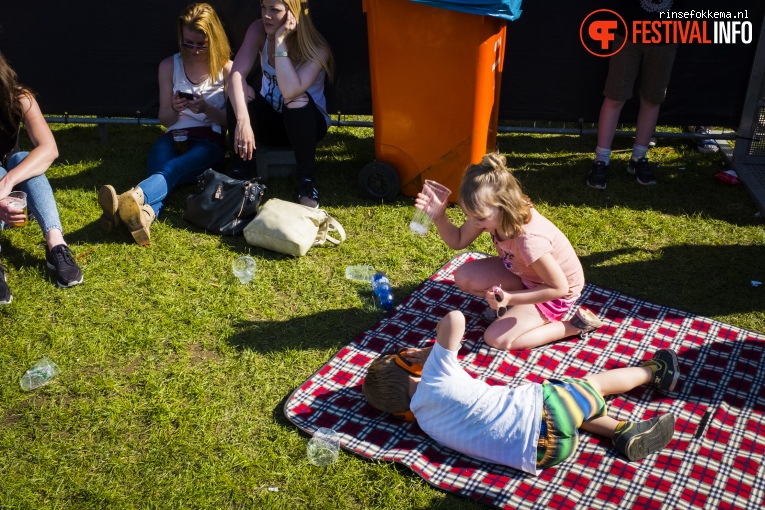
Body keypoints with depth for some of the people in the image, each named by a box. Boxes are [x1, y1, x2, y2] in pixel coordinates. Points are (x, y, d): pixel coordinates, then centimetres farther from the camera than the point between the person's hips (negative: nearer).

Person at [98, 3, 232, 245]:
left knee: (173, 168, -38)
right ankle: (145, 212, -68)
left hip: (209, 140, -3)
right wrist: (174, 109, -13)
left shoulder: (226, 68, 4)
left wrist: (206, 108, -19)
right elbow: (165, 119, 11)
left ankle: (134, 198, -69)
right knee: (159, 169, -36)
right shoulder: (169, 66, 9)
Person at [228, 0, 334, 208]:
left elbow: (290, 92, -39)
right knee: (242, 92, -27)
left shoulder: (317, 49, -24)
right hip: (269, 120, 3)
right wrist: (243, 121, -42)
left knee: (298, 100, -37)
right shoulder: (259, 30, -14)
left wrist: (280, 41, -38)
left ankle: (307, 180, -22)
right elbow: (237, 74, -27)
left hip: (305, 123, -3)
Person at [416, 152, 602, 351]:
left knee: (496, 339, -16)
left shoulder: (530, 239, -41)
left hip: (555, 292, -7)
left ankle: (573, 326, -3)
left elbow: (559, 288, -29)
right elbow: (458, 241, -5)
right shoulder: (488, 213, -20)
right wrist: (439, 216, -23)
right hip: (524, 274, 7)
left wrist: (510, 299, -34)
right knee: (464, 277, -12)